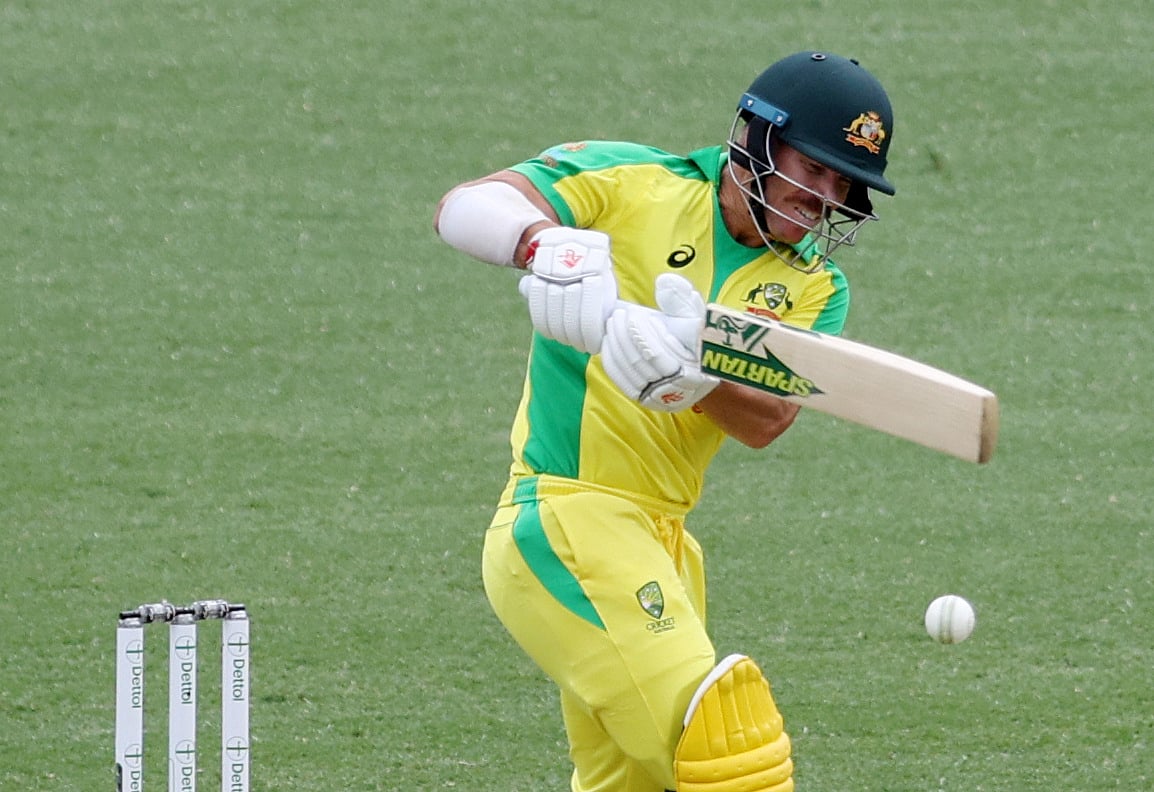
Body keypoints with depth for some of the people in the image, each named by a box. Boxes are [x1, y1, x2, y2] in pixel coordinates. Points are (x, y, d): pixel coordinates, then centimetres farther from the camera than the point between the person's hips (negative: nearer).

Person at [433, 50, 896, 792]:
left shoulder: (814, 287, 9)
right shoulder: (632, 182, -5)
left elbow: (768, 420, -9)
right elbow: (463, 208, -19)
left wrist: (689, 375, -31)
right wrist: (550, 243, -40)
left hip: (660, 543, 8)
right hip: (563, 525, -8)